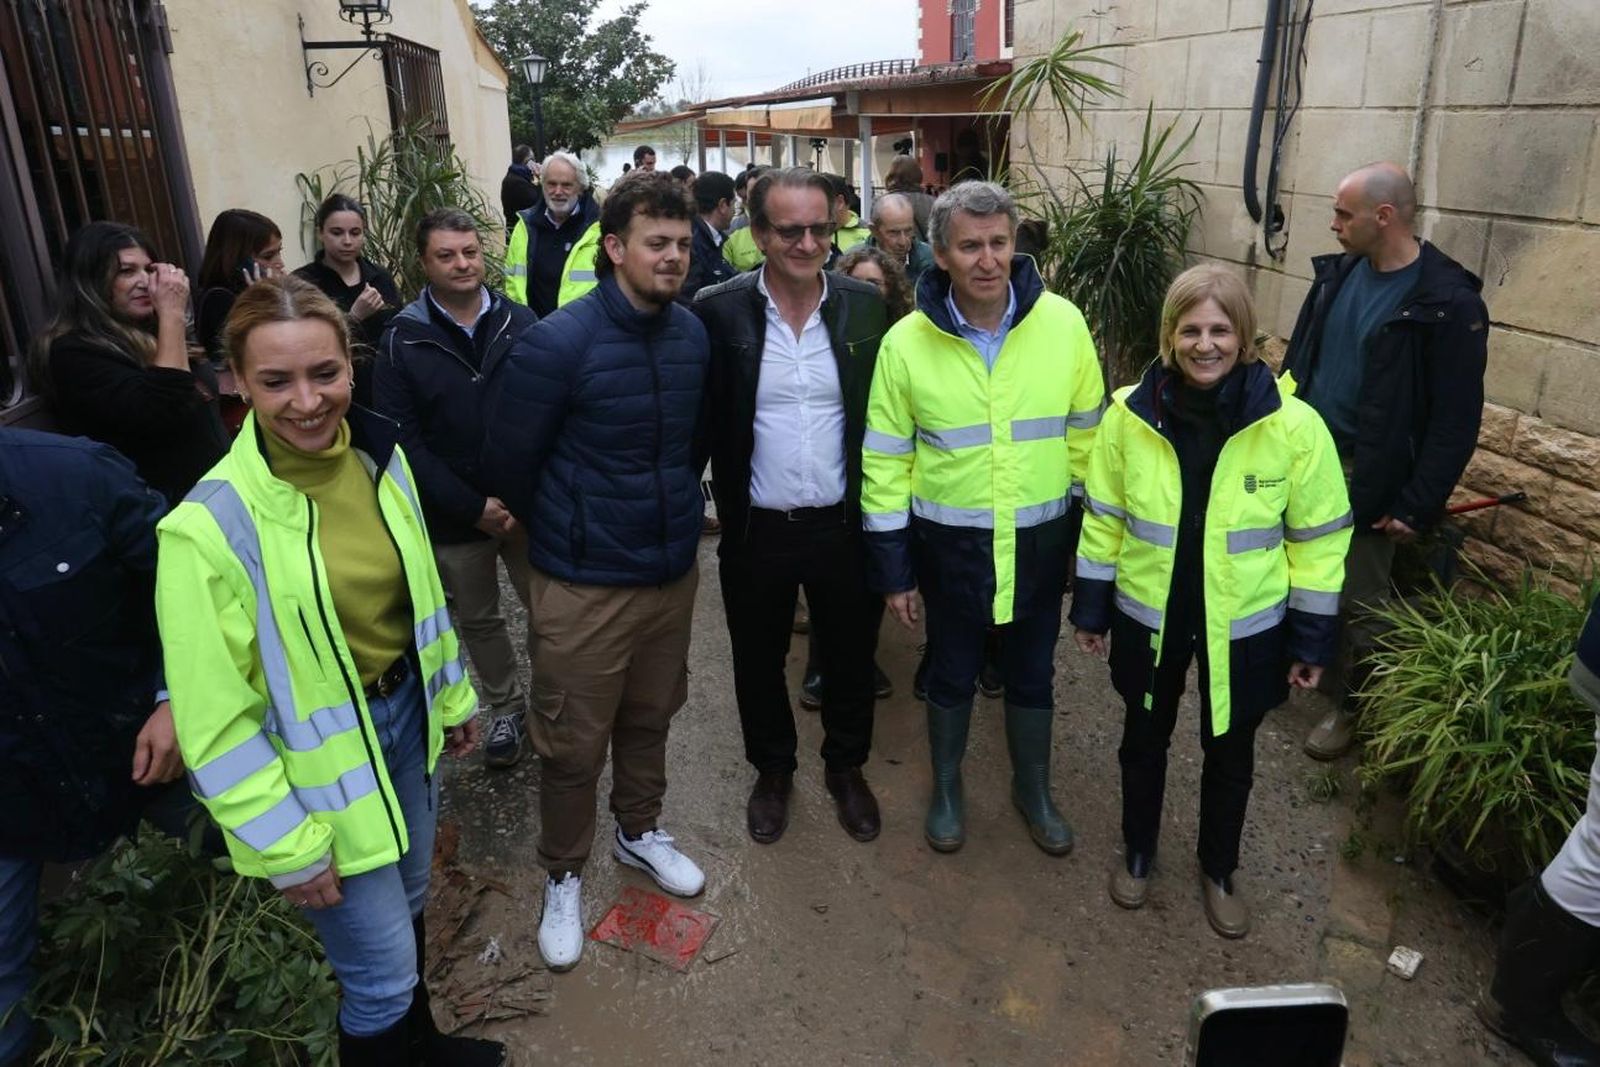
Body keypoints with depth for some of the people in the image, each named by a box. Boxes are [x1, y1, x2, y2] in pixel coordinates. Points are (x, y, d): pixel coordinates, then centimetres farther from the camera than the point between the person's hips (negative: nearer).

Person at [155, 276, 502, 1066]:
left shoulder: (382, 461, -6)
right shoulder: (212, 525, -24)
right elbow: (216, 721, -18)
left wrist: (454, 697, 16)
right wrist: (288, 847, -14)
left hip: (406, 717, 6)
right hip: (319, 769, -6)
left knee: (408, 907, 27)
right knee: (381, 972, 7)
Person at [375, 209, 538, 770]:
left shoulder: (521, 322, -3)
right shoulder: (403, 340, -6)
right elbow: (403, 440, -9)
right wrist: (474, 507, -14)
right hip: (455, 515, 0)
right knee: (478, 619, 16)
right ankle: (505, 706, 38)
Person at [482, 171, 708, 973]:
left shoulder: (692, 333, -2)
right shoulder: (557, 343, -18)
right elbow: (508, 461, -8)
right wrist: (564, 536, 6)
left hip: (674, 569, 5)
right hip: (585, 585, -4)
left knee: (649, 719, 22)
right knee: (573, 745, 9)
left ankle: (638, 831, 46)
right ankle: (563, 875, 33)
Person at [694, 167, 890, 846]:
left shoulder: (865, 306, -4)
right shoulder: (718, 311, -10)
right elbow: (702, 421, -3)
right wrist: (723, 508, -5)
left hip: (844, 526, 1)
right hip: (756, 530, -1)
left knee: (851, 657, 17)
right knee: (759, 662, 17)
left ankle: (846, 767, 43)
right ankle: (773, 770, 43)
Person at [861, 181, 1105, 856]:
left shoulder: (1063, 324, -9)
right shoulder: (907, 342, -11)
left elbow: (1086, 437, 2)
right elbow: (885, 461, -5)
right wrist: (893, 569, -4)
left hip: (1042, 539, 1)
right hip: (950, 543, -1)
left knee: (1031, 675, 19)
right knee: (952, 675, 18)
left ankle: (1033, 789, 44)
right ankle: (946, 788, 43)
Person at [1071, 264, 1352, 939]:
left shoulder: (1293, 425, -16)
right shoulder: (1130, 414, -12)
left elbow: (1318, 539, -7)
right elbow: (1104, 518, -2)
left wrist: (1312, 639, -3)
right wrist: (1091, 609, 2)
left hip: (1245, 628, -1)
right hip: (1148, 619, 1)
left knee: (1230, 755, 19)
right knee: (1144, 740, 20)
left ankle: (1219, 871, 45)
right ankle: (1138, 851, 46)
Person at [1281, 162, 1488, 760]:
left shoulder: (1449, 302, -16)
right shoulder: (1338, 273, 4)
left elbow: (1456, 419, -15)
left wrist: (1418, 507, -16)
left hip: (1367, 479, -5)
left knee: (1358, 603, 8)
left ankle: (1350, 707, 26)